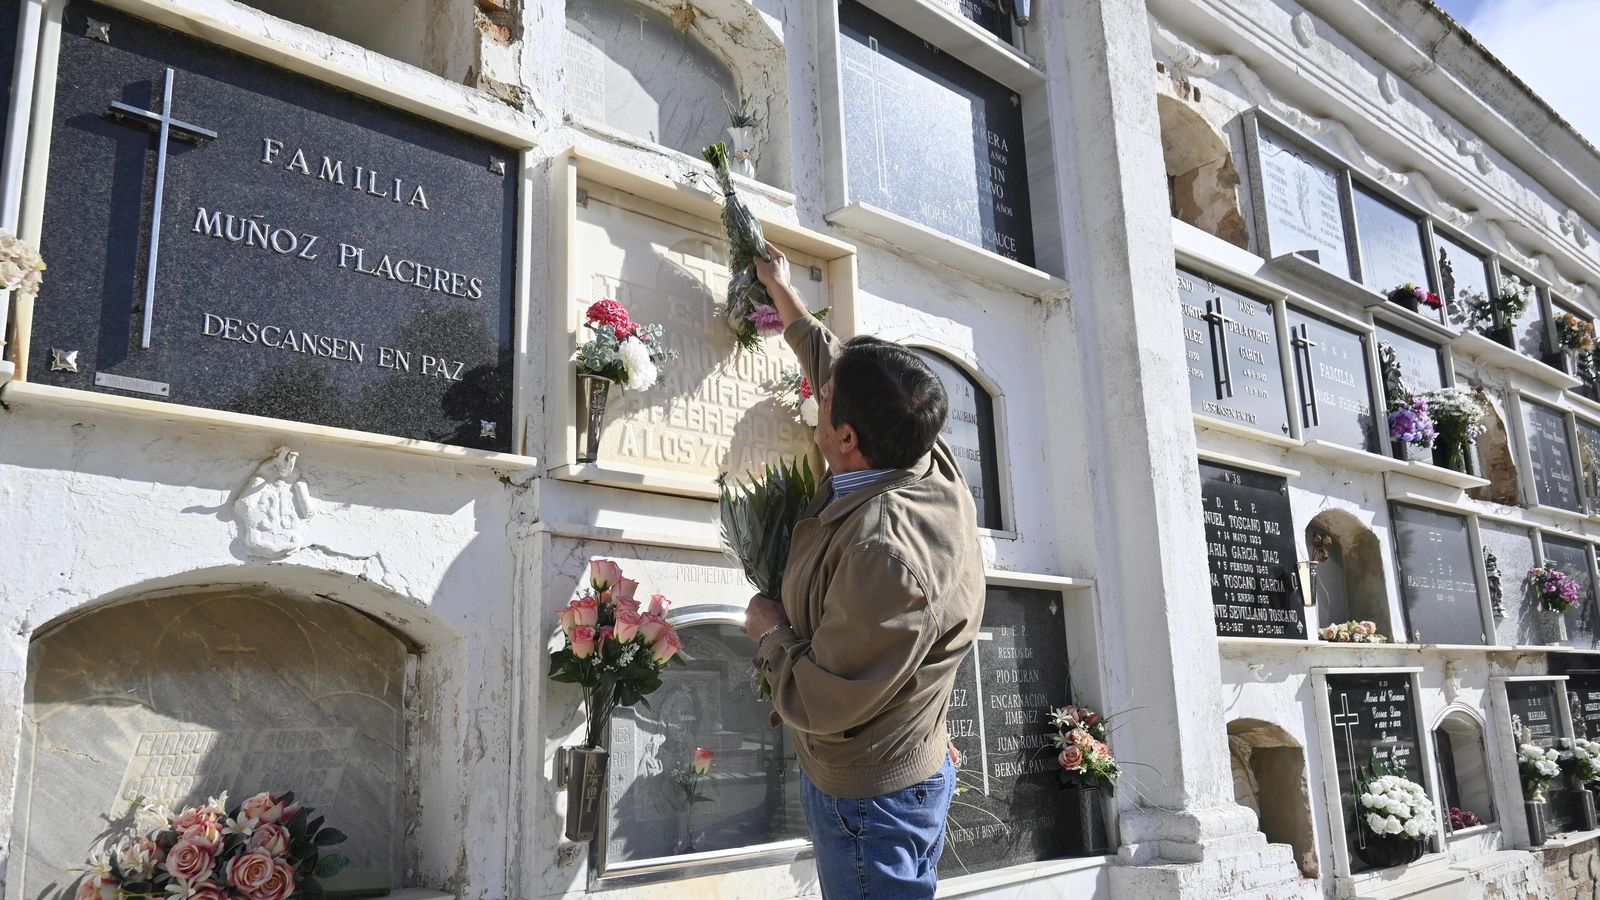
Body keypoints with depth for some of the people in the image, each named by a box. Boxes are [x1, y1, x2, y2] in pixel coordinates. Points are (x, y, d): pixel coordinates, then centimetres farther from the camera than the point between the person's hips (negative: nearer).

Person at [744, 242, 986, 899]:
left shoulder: (883, 555, -37)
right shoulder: (932, 461, -11)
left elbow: (821, 705, -29)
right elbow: (838, 366, 7)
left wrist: (770, 629, -11)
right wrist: (785, 295, 20)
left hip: (869, 800, -9)